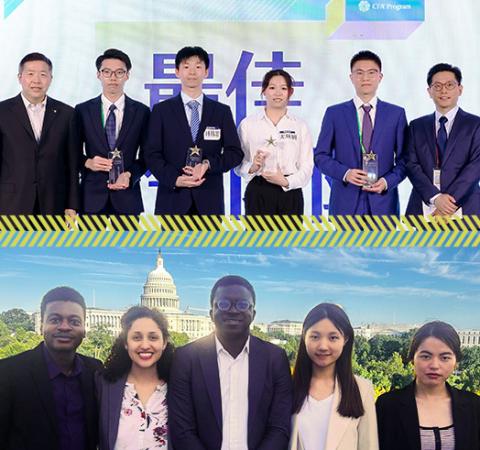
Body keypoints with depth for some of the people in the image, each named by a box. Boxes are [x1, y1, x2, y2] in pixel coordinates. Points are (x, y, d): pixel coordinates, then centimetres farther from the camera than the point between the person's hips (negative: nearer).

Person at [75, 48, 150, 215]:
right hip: (92, 197, 0)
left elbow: (146, 155, 6)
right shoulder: (83, 110, 5)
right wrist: (88, 162, -11)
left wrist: (129, 175, -11)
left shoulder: (141, 112, 5)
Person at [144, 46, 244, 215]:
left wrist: (208, 164, -11)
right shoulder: (161, 110, 8)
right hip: (172, 199, -1)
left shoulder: (222, 112, 11)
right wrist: (174, 179, -13)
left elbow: (235, 153, 7)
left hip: (209, 201, 1)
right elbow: (152, 154, 3)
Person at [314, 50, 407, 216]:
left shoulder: (396, 114, 7)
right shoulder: (334, 113, 5)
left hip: (383, 203, 1)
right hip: (345, 203, 0)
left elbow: (404, 160, 7)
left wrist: (387, 181, -10)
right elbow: (321, 156, 5)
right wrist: (345, 173, -11)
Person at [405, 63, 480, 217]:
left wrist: (451, 200, -17)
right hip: (423, 208, 2)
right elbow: (412, 164, 1)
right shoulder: (417, 126, 11)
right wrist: (435, 197, -14)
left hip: (464, 207, -1)